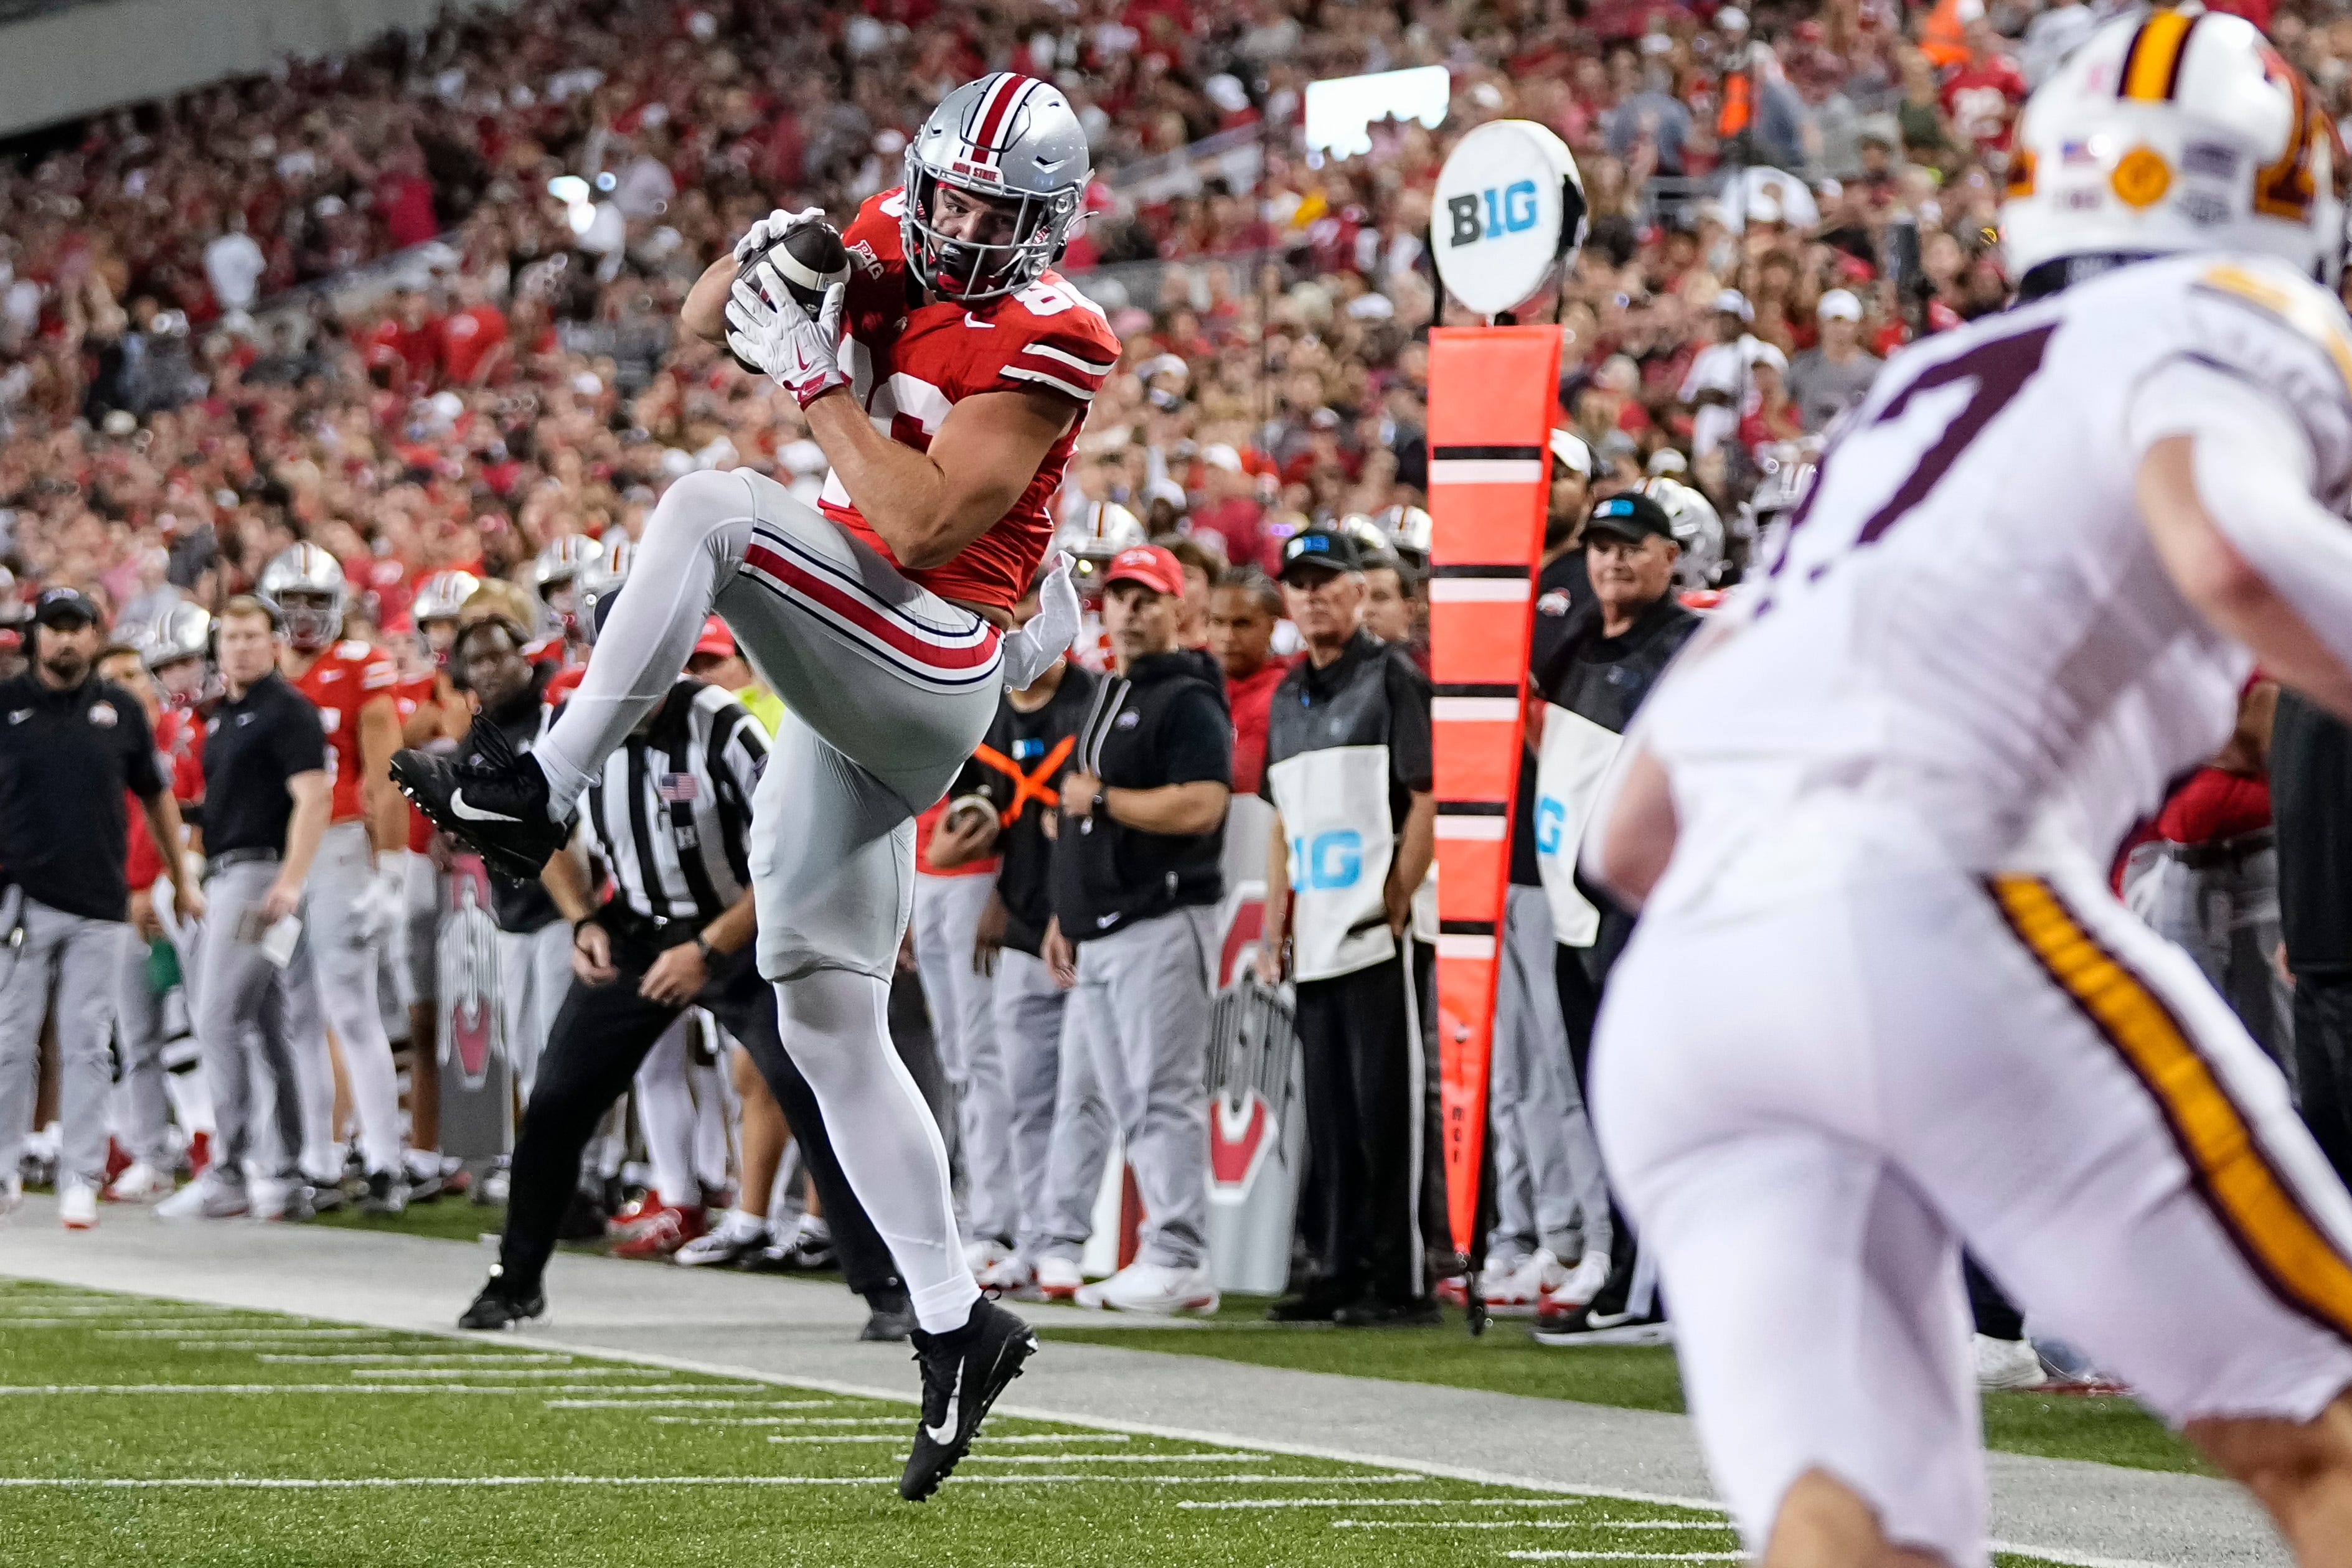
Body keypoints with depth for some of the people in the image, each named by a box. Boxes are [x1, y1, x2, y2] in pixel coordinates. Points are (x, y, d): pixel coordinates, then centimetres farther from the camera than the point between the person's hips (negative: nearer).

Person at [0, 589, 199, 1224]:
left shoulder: (121, 710, 9)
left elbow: (157, 796, 18)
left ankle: (81, 1179, 3)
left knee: (88, 1046, 1)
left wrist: (181, 881, 19)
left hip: (100, 903, 1)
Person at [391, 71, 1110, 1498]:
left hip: (931, 660, -8)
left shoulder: (1046, 341, -14)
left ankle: (539, 794, -26)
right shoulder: (896, 248, 7)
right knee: (829, 1021, 7)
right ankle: (957, 1323, 11)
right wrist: (760, 264, -7)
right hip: (862, 685, 8)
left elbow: (917, 528, -19)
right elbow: (705, 324, 14)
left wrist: (816, 375, -18)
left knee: (711, 511, -28)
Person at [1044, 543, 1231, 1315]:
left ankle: (1178, 1261, -12)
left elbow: (1200, 806, -21)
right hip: (1100, 929, 10)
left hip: (1161, 923, -10)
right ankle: (1164, 1256, 11)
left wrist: (1102, 798, -13)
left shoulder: (1187, 700, -7)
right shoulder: (1106, 697, 21)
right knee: (1130, 1104, 9)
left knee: (1166, 1094, -11)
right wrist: (1063, 916, 20)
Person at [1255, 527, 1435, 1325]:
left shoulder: (1393, 677, -4)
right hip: (1317, 940, 7)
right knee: (1329, 1111, 10)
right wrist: (1274, 929, 14)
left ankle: (1402, 1279, -5)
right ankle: (1337, 1269, 15)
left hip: (1381, 932, -7)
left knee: (1387, 1103, -7)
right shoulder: (1288, 696, 18)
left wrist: (1394, 907, -15)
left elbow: (1429, 802, -10)